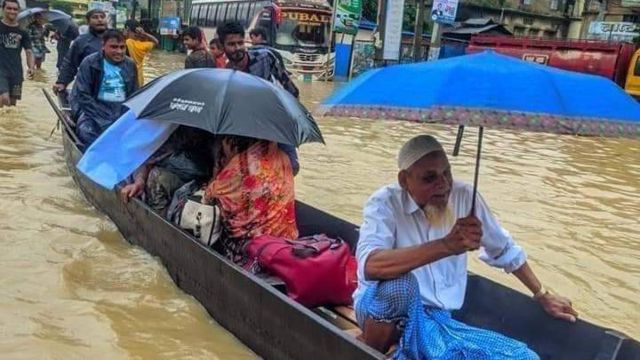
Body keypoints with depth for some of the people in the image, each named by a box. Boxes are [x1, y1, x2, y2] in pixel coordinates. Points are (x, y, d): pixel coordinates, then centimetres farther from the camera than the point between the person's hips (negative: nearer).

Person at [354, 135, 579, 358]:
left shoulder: (464, 196, -3)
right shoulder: (385, 203, -17)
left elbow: (504, 249, 13)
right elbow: (370, 266, -38)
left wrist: (542, 296, 20)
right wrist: (447, 245, -44)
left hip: (438, 320, 5)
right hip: (383, 313, -5)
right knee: (400, 284, -40)